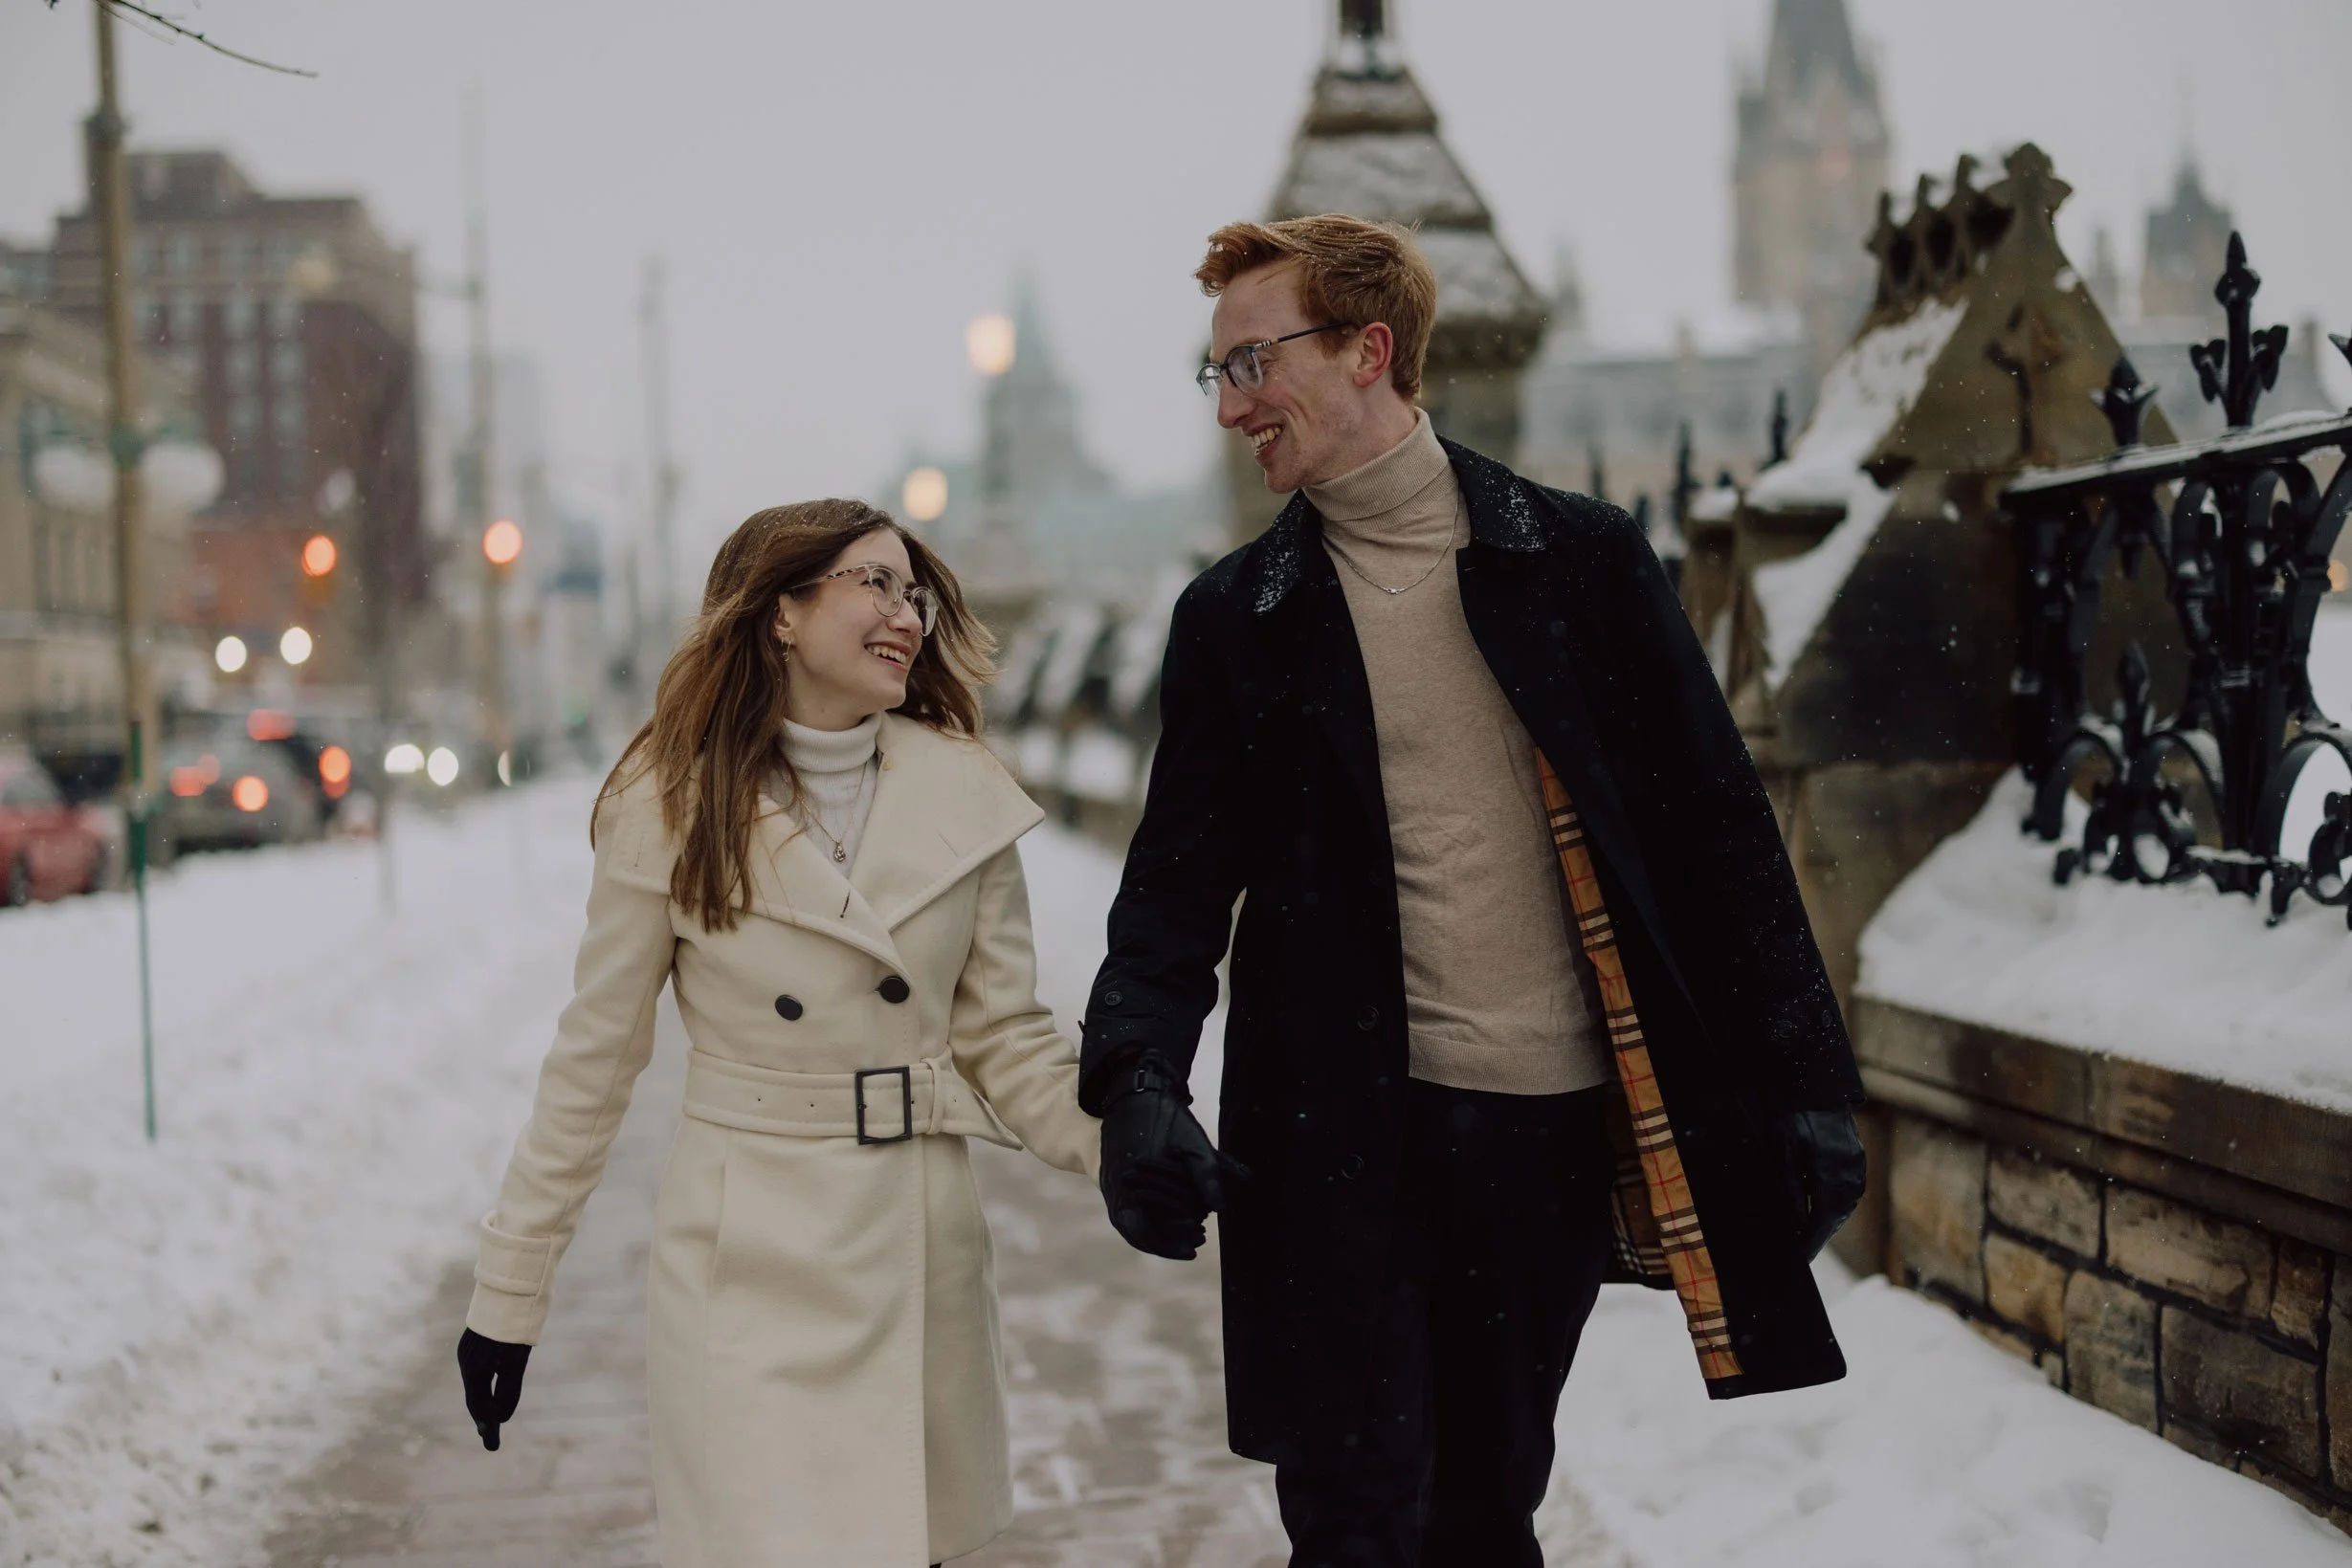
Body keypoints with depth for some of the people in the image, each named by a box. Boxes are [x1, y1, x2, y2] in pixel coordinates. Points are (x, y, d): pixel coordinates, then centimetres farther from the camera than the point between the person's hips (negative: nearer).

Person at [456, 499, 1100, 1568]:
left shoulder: (964, 801, 1)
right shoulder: (673, 808, -5)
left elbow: (1005, 1040, 5)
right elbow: (592, 1061, 0)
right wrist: (509, 1292, 2)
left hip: (922, 1255, 3)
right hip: (745, 1270, -3)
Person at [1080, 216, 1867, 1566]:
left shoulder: (1582, 559, 2)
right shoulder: (1234, 619, 5)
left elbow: (1721, 830, 2)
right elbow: (1180, 881, 4)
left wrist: (1807, 1088, -2)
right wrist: (1138, 1080, -14)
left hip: (1554, 1128, 0)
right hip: (1341, 1135, 0)